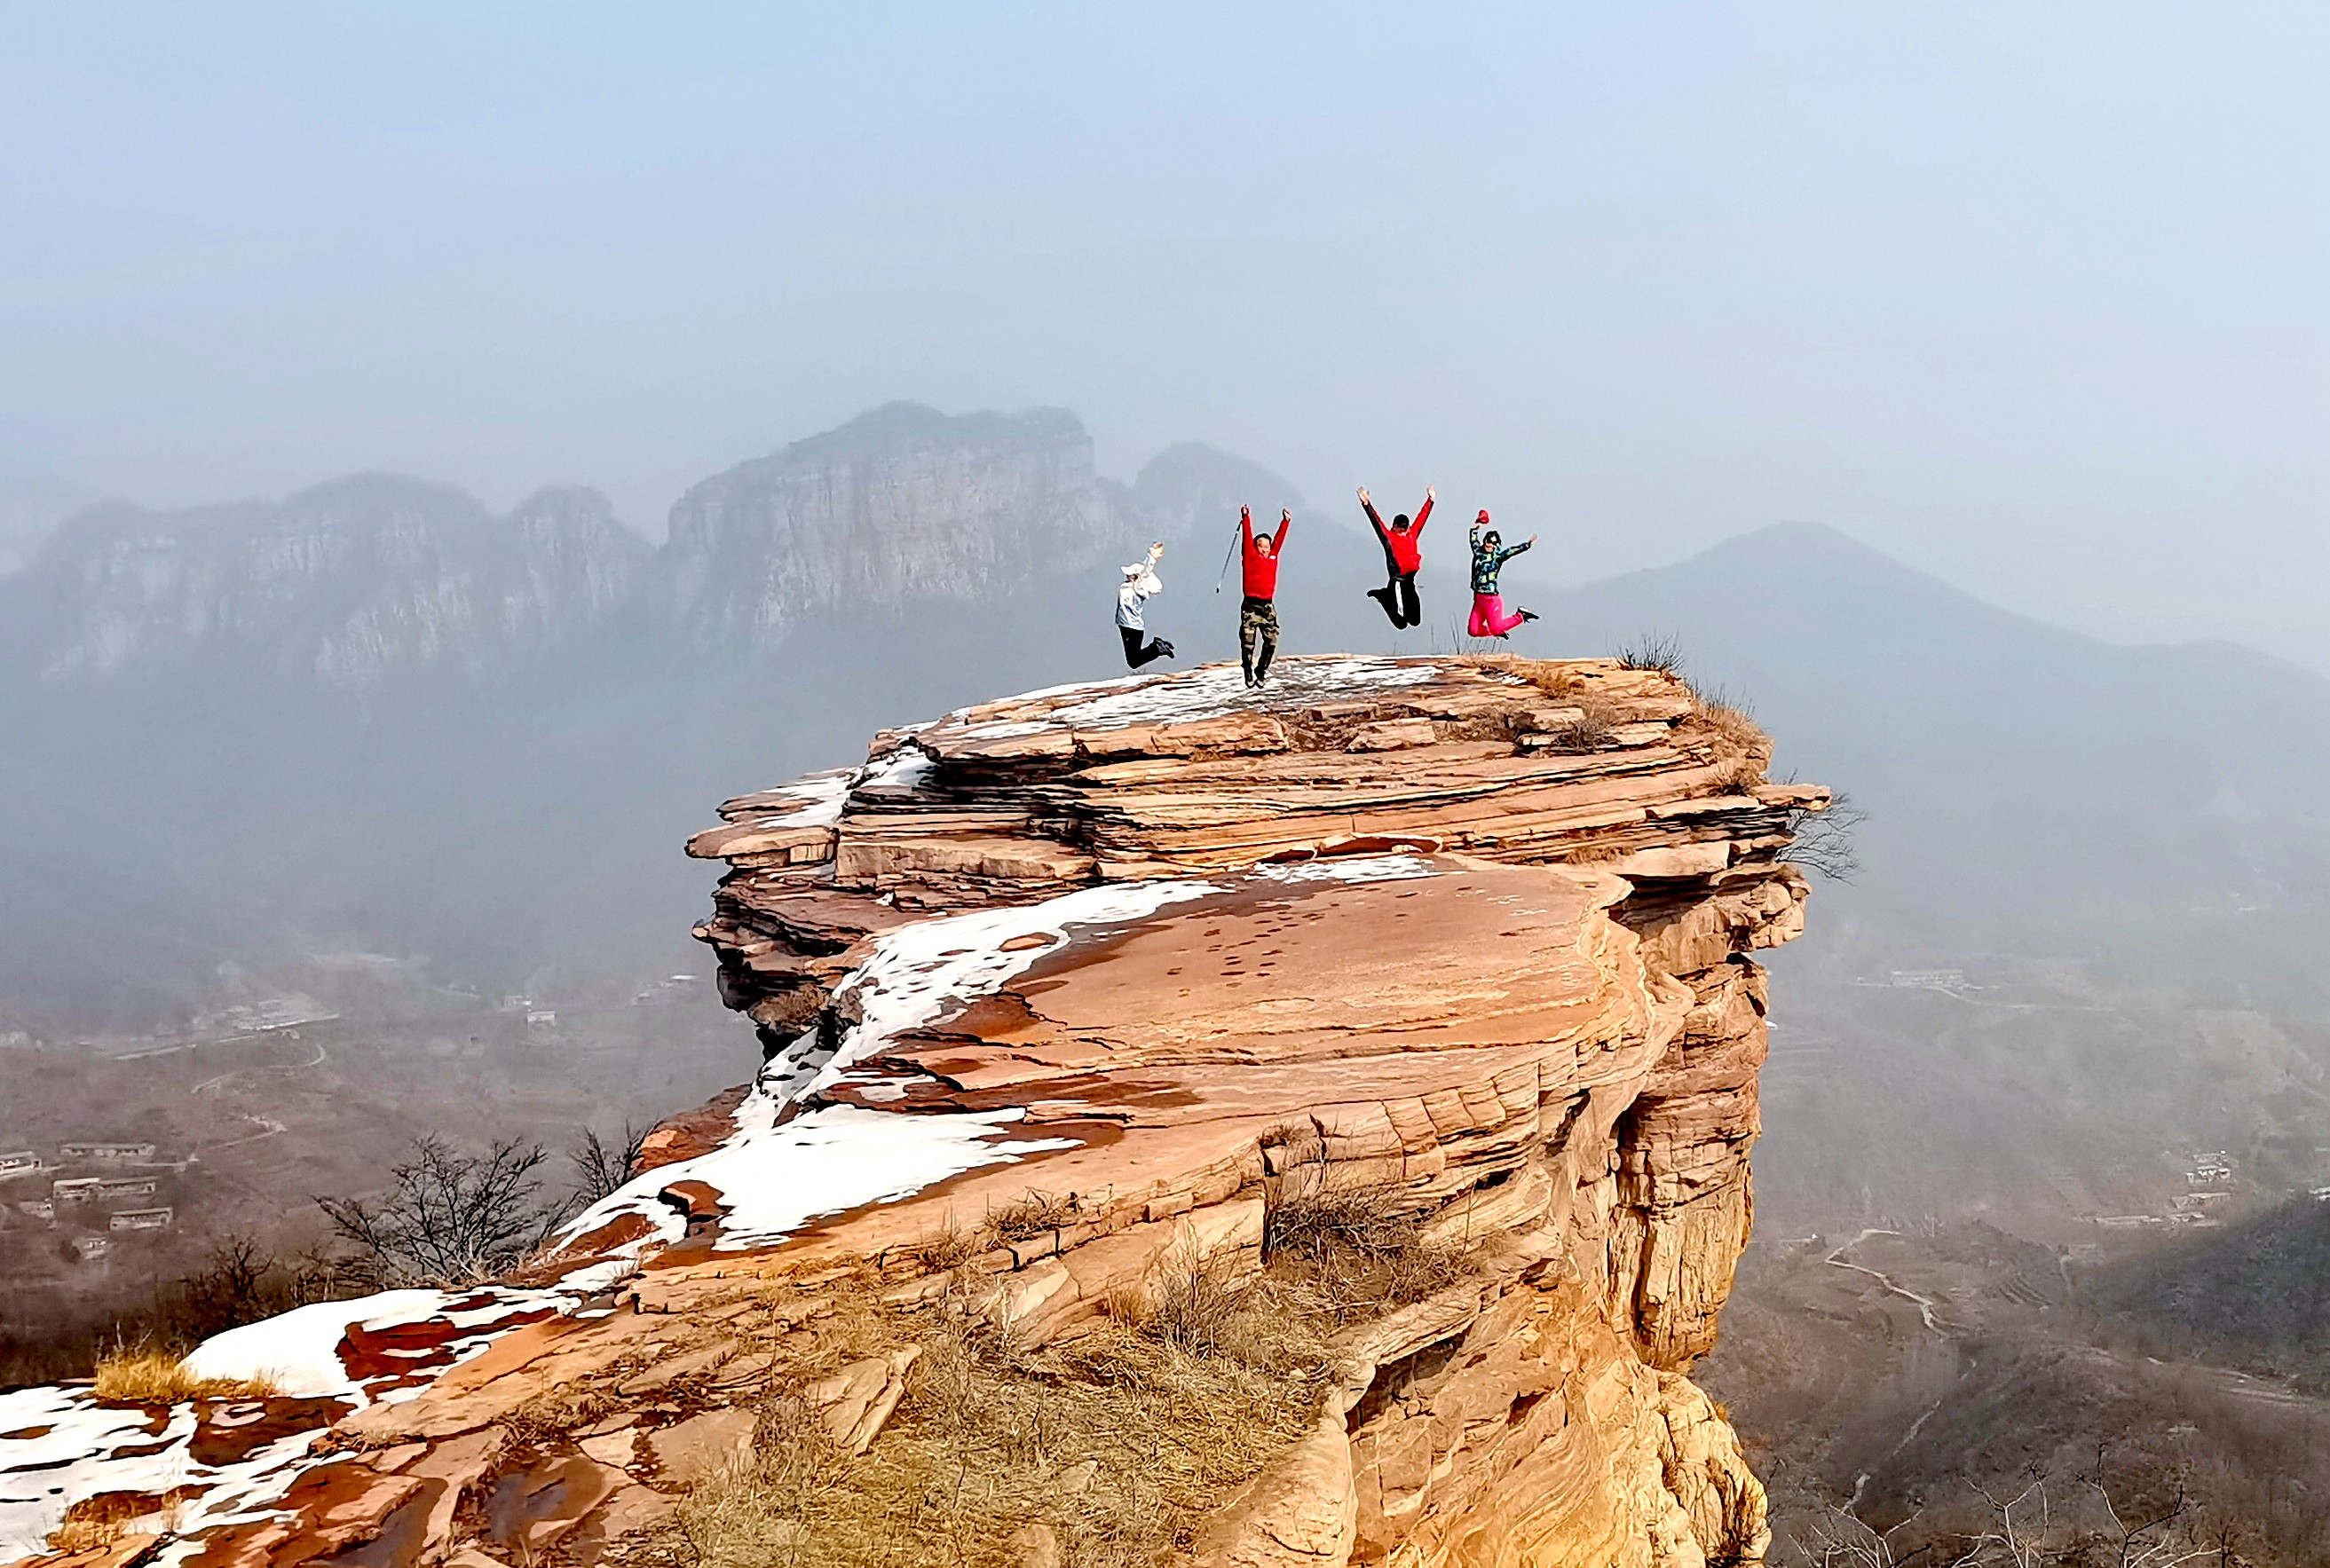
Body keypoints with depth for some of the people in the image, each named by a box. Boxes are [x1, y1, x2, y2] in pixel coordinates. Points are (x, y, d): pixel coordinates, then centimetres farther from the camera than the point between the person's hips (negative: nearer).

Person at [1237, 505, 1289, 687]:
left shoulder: (1273, 557, 15)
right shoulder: (1250, 556, 4)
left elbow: (1279, 539, 20)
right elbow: (1247, 538, -2)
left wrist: (1286, 521, 19)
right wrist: (1246, 518, -7)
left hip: (1268, 606, 4)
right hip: (1251, 606, -4)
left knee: (1271, 641, -1)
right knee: (1248, 642, -5)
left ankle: (1262, 670, 11)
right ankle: (1249, 674, 3)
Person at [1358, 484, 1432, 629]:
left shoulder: (1412, 535, 12)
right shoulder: (1389, 537, -3)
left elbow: (1422, 517, 22)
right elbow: (1377, 522, -11)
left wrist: (1430, 500, 29)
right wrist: (1366, 504, -21)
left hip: (1410, 582, 7)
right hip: (1397, 582, -7)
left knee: (1415, 621, 11)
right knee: (1401, 624, -6)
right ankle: (1383, 595, 16)